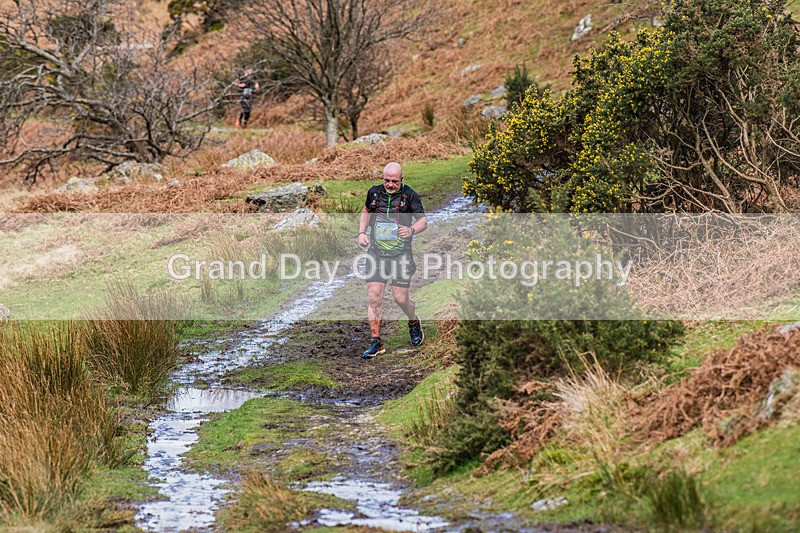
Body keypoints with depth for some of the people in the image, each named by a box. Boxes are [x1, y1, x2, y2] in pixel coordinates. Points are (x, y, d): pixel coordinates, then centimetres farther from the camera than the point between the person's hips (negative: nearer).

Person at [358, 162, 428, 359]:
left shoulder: (409, 195, -6)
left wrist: (412, 230, -27)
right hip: (376, 253, 2)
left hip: (401, 254, -2)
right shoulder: (374, 192, 4)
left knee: (400, 298, -3)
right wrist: (362, 232, 9)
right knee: (374, 298, -7)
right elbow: (366, 211, 24)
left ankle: (414, 323, 31)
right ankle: (375, 342, 0)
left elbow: (423, 221, -5)